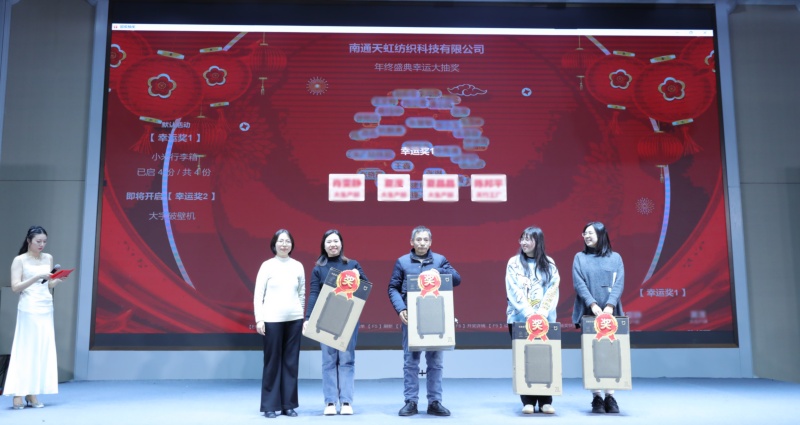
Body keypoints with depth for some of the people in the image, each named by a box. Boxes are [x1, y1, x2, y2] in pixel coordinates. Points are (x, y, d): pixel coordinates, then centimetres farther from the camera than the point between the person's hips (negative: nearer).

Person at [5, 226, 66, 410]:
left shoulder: (48, 258, 12)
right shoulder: (19, 260, -2)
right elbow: (15, 287, -10)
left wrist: (58, 280, -3)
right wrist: (36, 277, -19)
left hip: (46, 308, 5)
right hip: (28, 308, -5)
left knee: (43, 350, 1)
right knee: (25, 350, -4)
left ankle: (32, 393, 5)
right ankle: (18, 394, 1)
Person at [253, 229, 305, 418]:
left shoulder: (298, 266, 6)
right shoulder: (267, 265, -2)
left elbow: (302, 293, 12)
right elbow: (258, 294, -3)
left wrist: (302, 315, 10)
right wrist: (259, 319, -9)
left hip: (294, 319, 3)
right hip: (272, 319, -3)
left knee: (291, 362, 5)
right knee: (272, 362, 2)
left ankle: (288, 404, 14)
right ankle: (270, 405, 10)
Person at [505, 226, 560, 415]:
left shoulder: (549, 264, 7)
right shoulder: (514, 263, 4)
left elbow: (553, 291, 0)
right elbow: (513, 291, -4)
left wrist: (541, 312, -13)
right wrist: (528, 312, -16)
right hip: (519, 317, -1)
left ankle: (546, 401, 6)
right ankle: (528, 401, 4)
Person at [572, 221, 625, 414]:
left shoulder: (615, 258, 9)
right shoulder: (580, 258, 8)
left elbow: (619, 284, -1)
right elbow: (579, 284, -3)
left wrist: (610, 305, -17)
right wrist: (593, 305, -17)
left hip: (611, 314, 0)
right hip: (588, 313, 0)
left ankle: (610, 396, 4)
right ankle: (596, 397, 1)